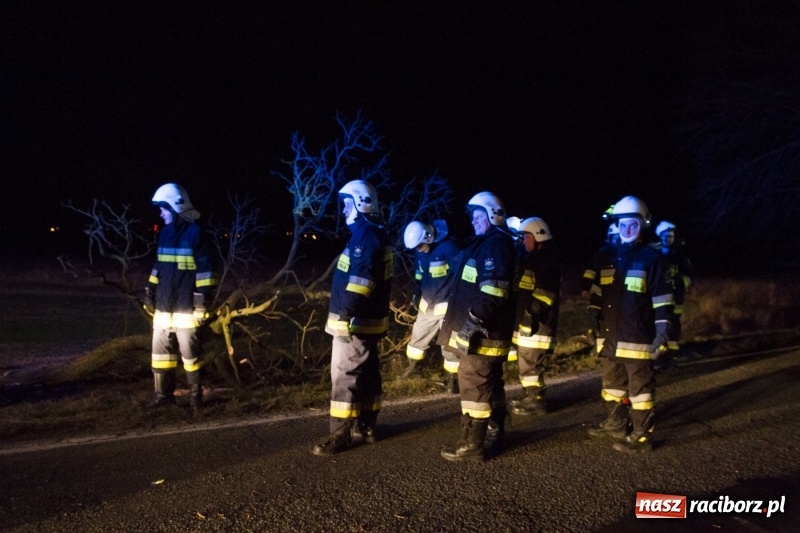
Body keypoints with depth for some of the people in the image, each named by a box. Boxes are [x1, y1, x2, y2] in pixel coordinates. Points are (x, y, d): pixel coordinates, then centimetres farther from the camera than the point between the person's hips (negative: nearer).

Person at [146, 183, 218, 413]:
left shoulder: (194, 233, -10)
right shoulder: (165, 233, 12)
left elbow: (204, 270, -13)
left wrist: (203, 300, -16)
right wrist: (150, 290, 18)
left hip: (185, 307, -7)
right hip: (163, 305, 7)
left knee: (190, 352, 3)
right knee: (161, 350, 10)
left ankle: (196, 395, 16)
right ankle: (164, 394, 20)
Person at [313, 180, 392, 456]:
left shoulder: (365, 236, -17)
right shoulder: (375, 235, 16)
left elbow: (359, 281, -26)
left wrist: (344, 316, -28)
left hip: (356, 322, -11)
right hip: (369, 320, 11)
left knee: (344, 377, -5)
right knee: (367, 375, 15)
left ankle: (339, 435, 0)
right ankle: (365, 428, 24)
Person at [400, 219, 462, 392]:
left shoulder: (448, 247, -21)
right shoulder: (419, 251, 2)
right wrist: (416, 295, 12)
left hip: (447, 305, -7)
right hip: (427, 304, 7)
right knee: (418, 337, 19)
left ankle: (453, 378, 15)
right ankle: (414, 365, 42)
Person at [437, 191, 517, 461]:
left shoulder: (494, 245, -14)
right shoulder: (489, 244, 20)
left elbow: (492, 292, -25)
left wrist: (472, 323, -26)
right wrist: (471, 324, 25)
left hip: (482, 333, -11)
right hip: (487, 330, 11)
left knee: (473, 384, -7)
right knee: (490, 383, 17)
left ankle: (472, 445, -1)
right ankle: (496, 436, 27)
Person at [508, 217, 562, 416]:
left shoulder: (548, 260, -13)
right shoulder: (532, 258, 19)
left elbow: (546, 293, -22)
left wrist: (533, 313, -26)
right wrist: (522, 316, 25)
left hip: (536, 322, -10)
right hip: (525, 320, 10)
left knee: (530, 363, -5)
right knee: (526, 362, 16)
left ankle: (536, 401, 4)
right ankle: (530, 397, 26)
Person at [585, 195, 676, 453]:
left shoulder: (652, 257, -6)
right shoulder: (607, 257, 11)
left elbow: (662, 298, -8)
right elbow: (598, 293, 18)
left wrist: (662, 331, -12)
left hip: (637, 337, -7)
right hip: (610, 336, 7)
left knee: (640, 386, 0)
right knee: (612, 382, 18)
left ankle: (642, 436, 7)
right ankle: (616, 423, 33)